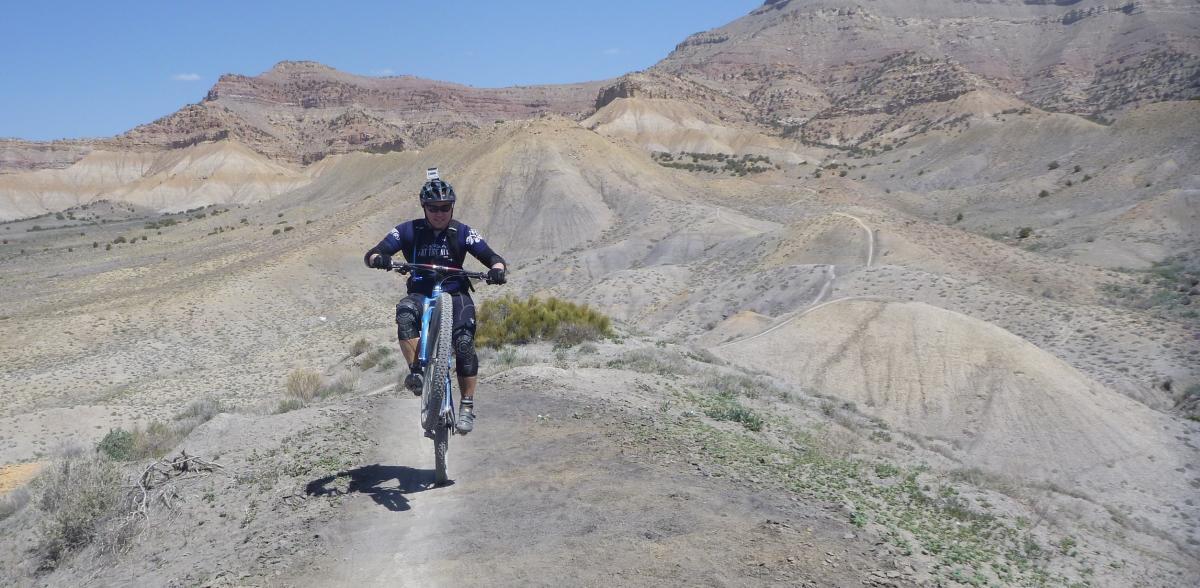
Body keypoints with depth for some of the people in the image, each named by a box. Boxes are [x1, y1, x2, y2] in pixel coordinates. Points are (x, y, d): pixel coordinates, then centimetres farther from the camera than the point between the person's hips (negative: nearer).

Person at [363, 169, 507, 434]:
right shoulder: (409, 230, -3)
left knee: (464, 341, -24)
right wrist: (378, 258, -32)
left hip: (455, 294, 0)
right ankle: (416, 371, -28)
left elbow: (493, 258, -8)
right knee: (405, 315, -35)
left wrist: (497, 269, -33)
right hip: (420, 294, 1)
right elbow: (370, 255, -7)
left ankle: (467, 407, -16)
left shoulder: (462, 232, -3)